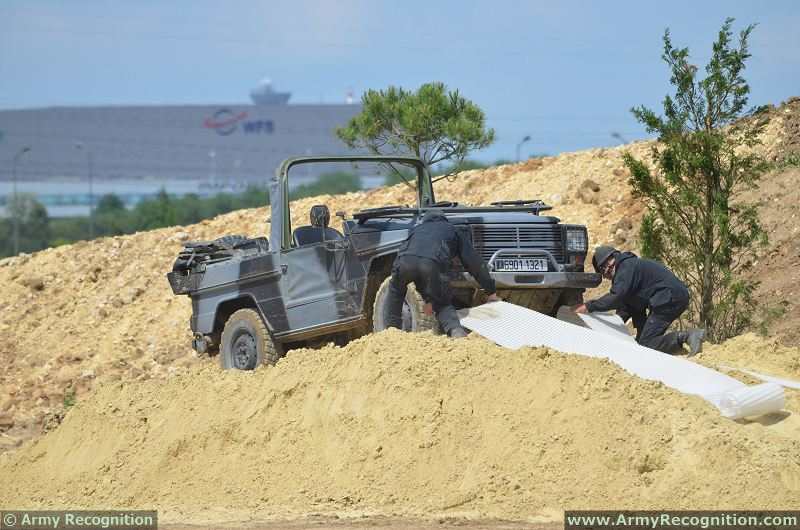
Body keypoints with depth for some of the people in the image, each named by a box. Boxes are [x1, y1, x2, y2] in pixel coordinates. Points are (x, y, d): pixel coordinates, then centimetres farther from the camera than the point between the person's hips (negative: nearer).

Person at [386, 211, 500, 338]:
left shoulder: (417, 228, 43)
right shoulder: (454, 232, 36)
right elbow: (474, 262, 30)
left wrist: (427, 300, 49)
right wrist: (491, 292, 34)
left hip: (405, 261, 2)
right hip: (432, 264, -2)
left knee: (395, 292, 33)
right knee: (442, 304, 14)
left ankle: (392, 328, 24)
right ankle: (455, 330, -13)